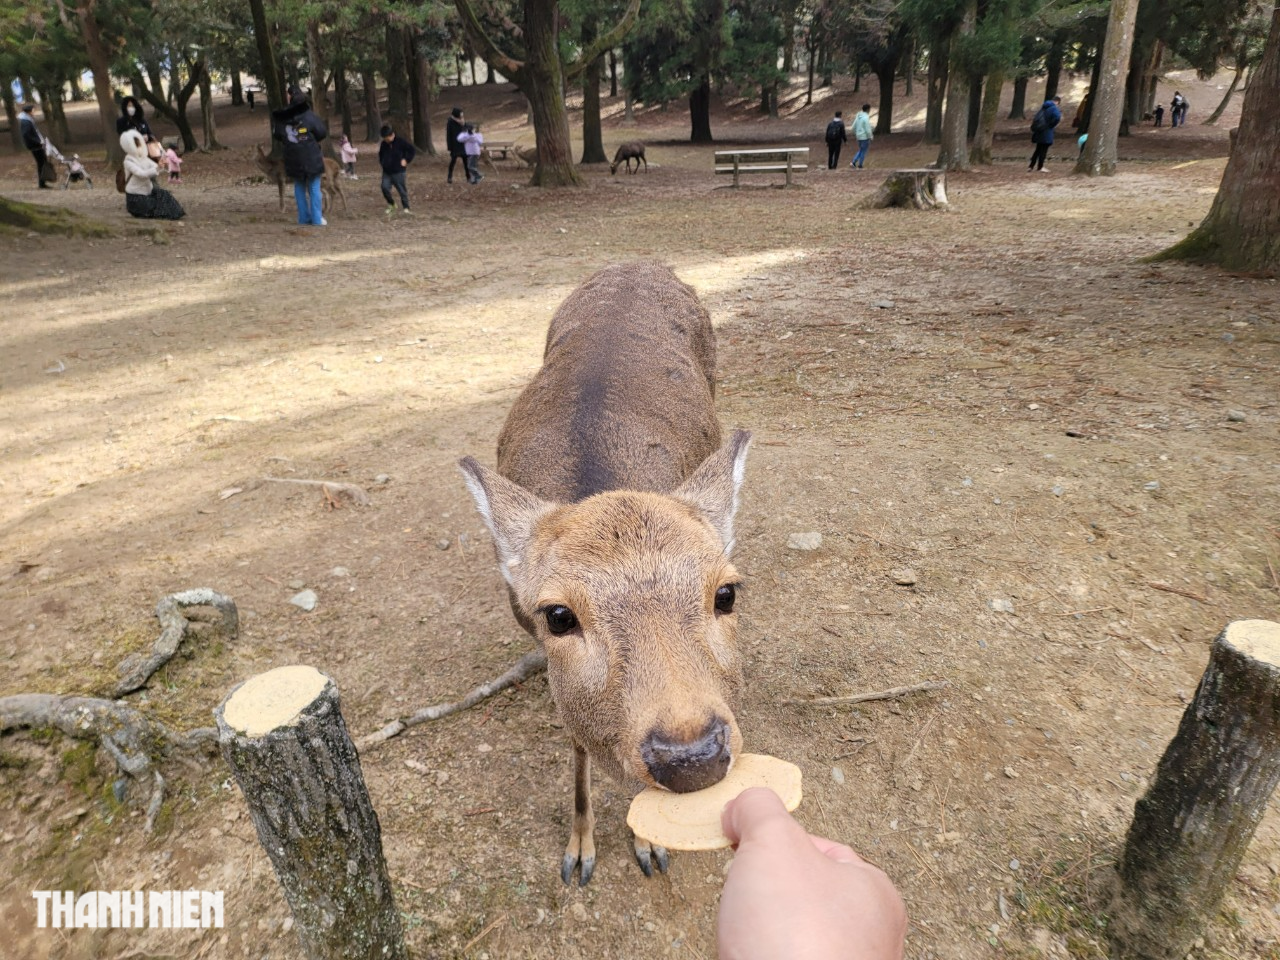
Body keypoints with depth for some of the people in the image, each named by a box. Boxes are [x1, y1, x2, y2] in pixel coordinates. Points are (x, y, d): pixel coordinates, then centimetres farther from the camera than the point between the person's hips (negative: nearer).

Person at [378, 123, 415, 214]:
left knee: (401, 190, 0)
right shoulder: (384, 144, 8)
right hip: (386, 172, 5)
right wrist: (381, 162, 15)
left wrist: (406, 160, -8)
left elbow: (412, 151, -5)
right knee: (385, 187, -6)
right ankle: (391, 204, 14)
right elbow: (380, 153, 29)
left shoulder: (400, 142, -9)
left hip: (398, 172, -5)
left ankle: (405, 207, 13)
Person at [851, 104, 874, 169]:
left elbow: (854, 126, 11)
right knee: (864, 151, 5)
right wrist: (870, 138, -12)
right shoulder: (866, 118, -18)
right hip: (865, 137, -7)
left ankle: (854, 162, 5)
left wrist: (854, 135, 22)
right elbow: (868, 130, -19)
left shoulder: (858, 116, 5)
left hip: (859, 137, 7)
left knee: (860, 150, 20)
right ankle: (860, 165, 8)